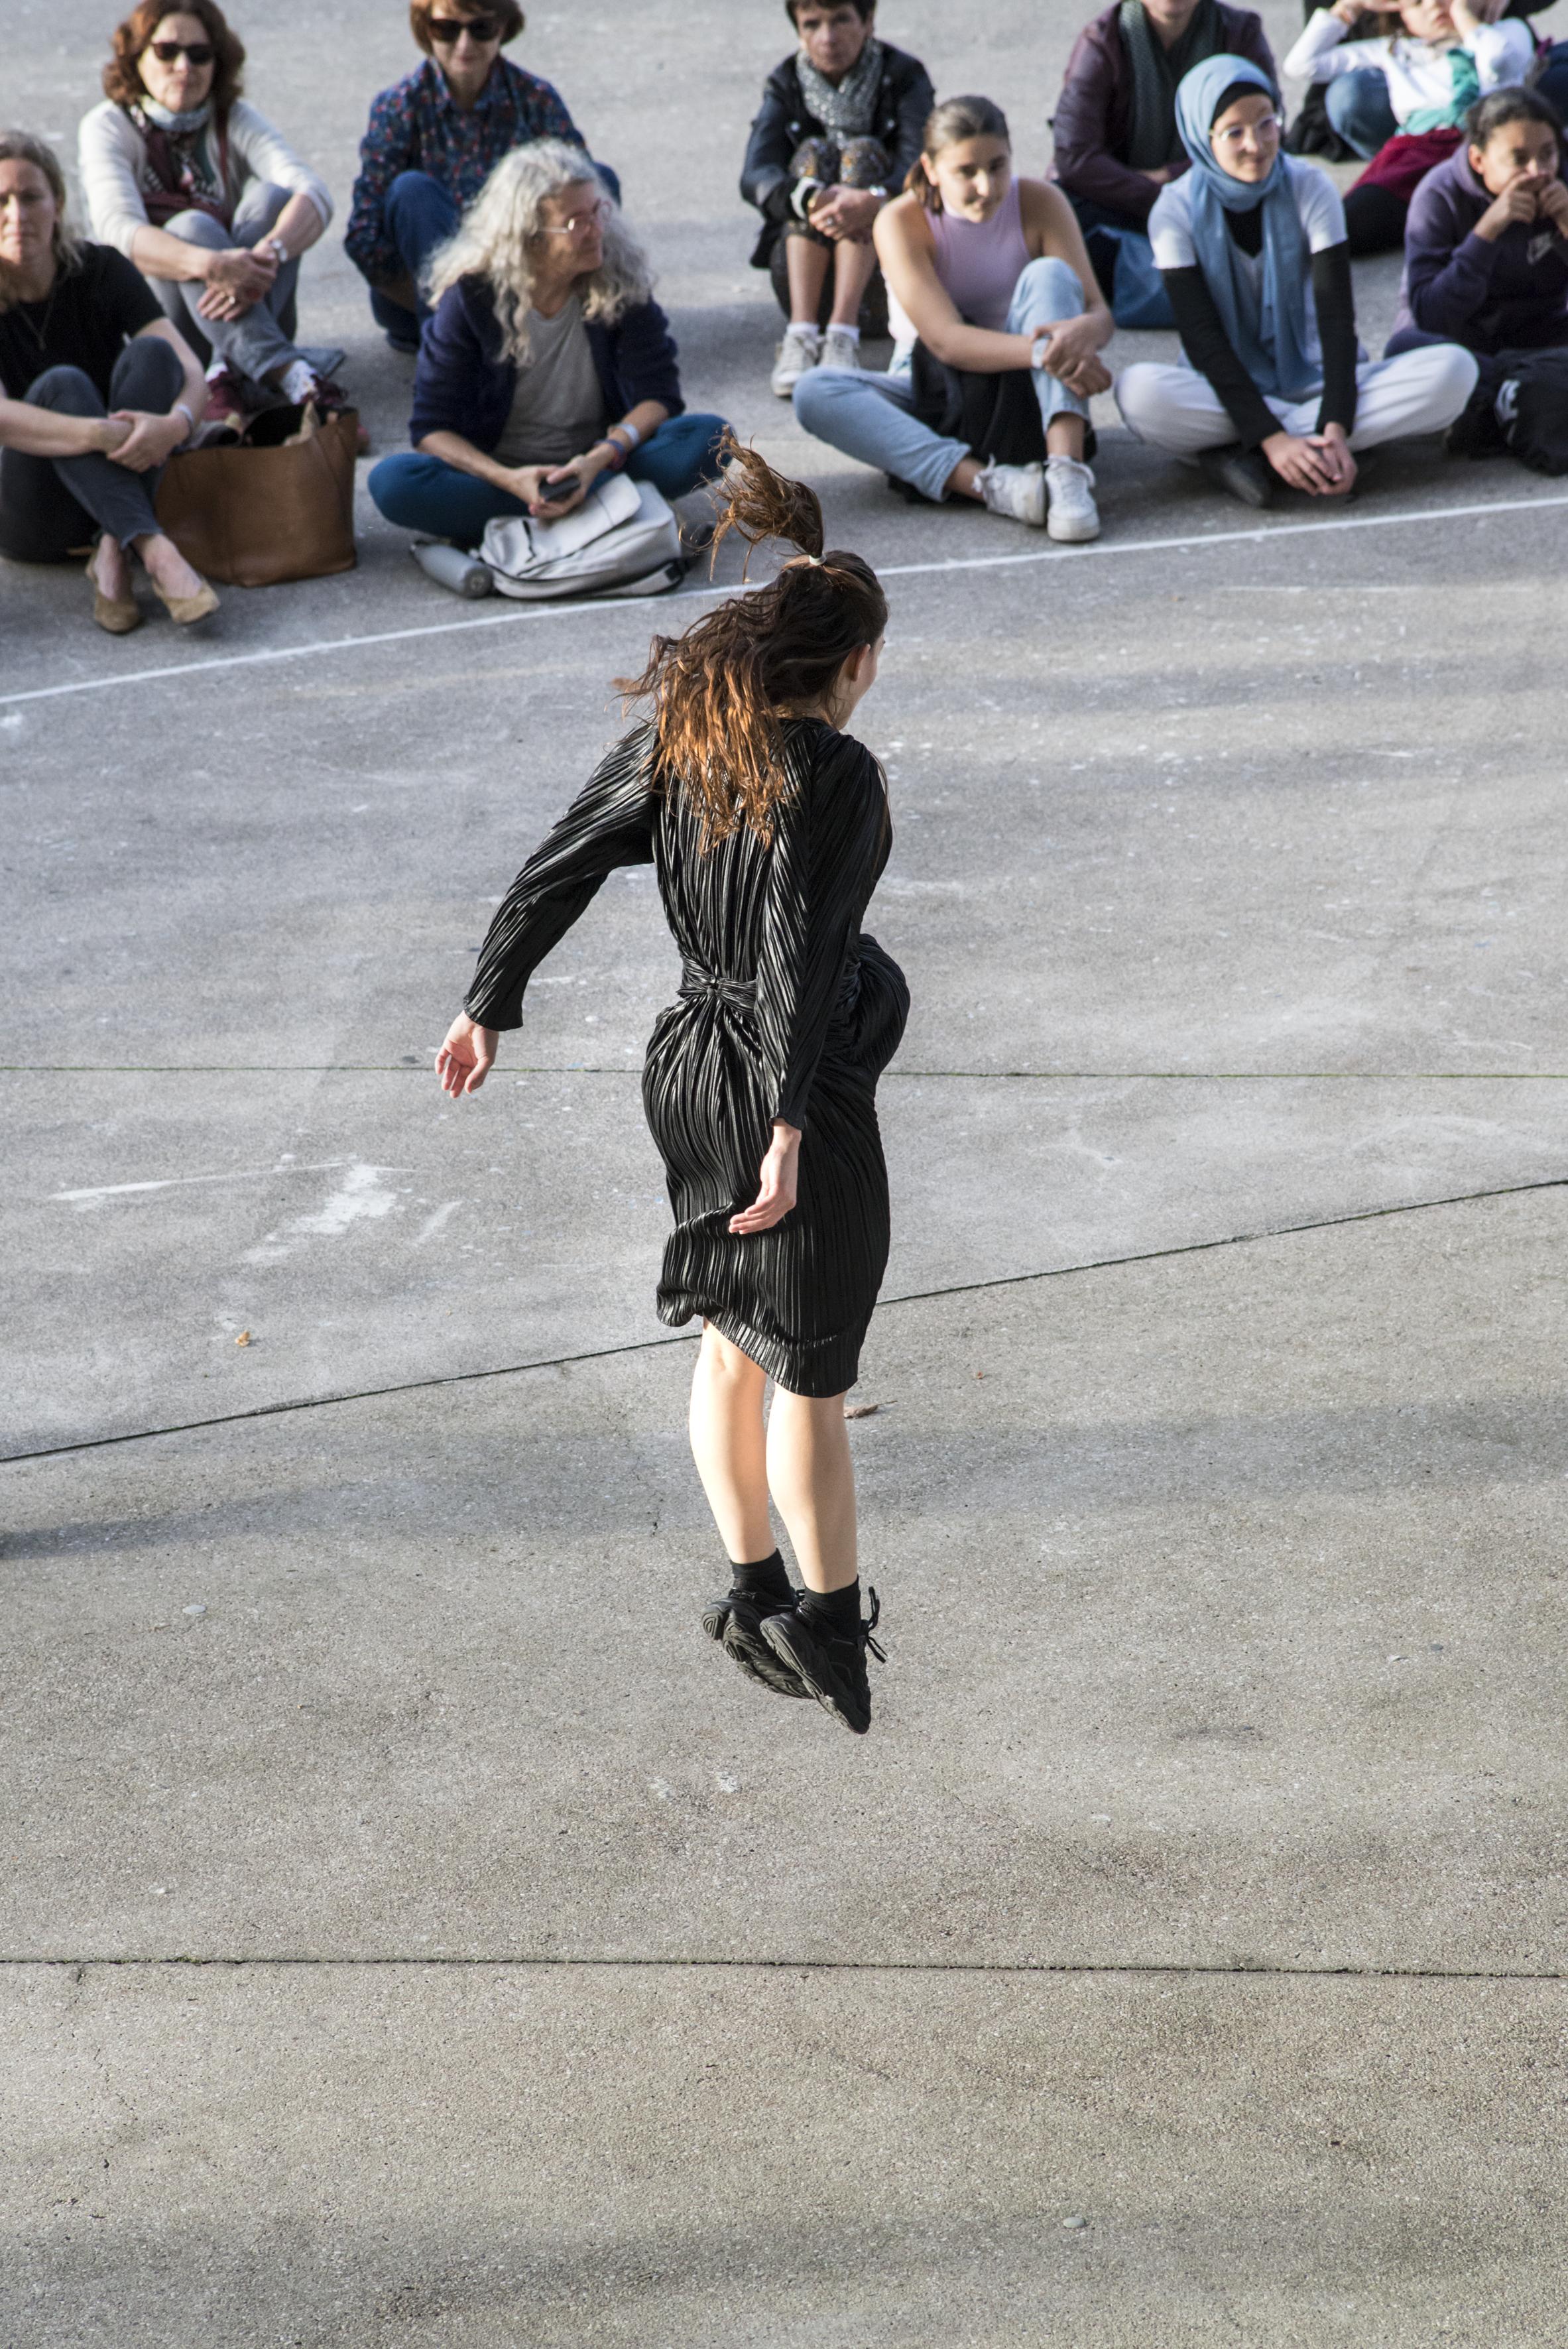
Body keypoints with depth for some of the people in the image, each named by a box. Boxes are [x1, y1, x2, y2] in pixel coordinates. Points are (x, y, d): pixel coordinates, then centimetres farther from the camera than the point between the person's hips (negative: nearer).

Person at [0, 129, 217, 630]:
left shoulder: (101, 272, -5)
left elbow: (191, 372, -15)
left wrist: (175, 423, -39)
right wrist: (103, 434, -44)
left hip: (120, 485, 3)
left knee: (150, 354, -22)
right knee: (61, 385, -30)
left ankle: (114, 555, -33)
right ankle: (153, 549, -45)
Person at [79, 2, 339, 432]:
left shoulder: (235, 119, 3)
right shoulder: (108, 128, -5)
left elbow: (314, 193, -15)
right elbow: (119, 230, -24)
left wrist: (269, 253, -38)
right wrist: (211, 265, -43)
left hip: (233, 308, 2)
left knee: (271, 196, -22)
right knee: (191, 226, -30)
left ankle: (231, 377, -39)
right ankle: (288, 372, -48)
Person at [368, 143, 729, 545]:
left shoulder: (620, 278, -8)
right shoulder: (471, 296, -12)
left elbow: (658, 395, -8)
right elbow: (432, 426, -11)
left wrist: (600, 459, -28)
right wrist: (508, 480, -29)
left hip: (600, 466, 1)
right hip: (503, 474, -1)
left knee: (708, 438, -24)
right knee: (391, 482, -30)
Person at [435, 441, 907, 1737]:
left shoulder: (674, 739, 2)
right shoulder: (836, 775, -19)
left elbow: (556, 871, 5)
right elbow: (803, 953, -27)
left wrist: (487, 1008, 15)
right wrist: (793, 1128, -28)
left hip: (690, 1065, 7)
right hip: (793, 1086, -7)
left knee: (734, 1340, 20)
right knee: (812, 1373, 7)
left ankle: (754, 1593, 31)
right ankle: (828, 1621, 20)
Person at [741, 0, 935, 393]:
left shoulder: (903, 77, -1)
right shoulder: (785, 85, 4)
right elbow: (755, 177, -13)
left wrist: (875, 201, -41)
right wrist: (813, 199, -35)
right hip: (803, 268, 1)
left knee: (862, 152, -22)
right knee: (812, 153, -20)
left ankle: (844, 334, -39)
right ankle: (801, 333, -36)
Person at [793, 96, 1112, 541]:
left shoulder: (1039, 203, -10)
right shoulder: (902, 223, -15)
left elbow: (1099, 311, -15)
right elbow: (945, 340, -25)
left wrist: (1085, 330, -41)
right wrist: (1042, 351, -41)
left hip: (1023, 393, 0)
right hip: (941, 398, 0)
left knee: (1049, 274, -25)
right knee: (815, 392, -26)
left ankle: (1067, 469, -41)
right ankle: (989, 484, -44)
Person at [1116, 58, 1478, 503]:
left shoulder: (1311, 189, -5)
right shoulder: (1177, 212, -9)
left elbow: (1337, 317, -11)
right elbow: (1203, 339, -15)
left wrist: (1336, 428, -27)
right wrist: (1271, 438, -28)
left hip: (1313, 381, 2)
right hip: (1228, 391, -2)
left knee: (1453, 369, -25)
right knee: (1138, 391, -35)